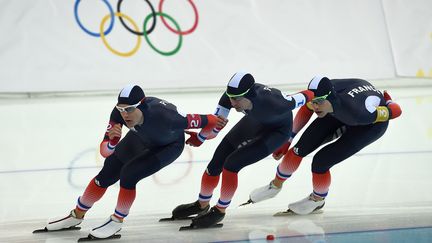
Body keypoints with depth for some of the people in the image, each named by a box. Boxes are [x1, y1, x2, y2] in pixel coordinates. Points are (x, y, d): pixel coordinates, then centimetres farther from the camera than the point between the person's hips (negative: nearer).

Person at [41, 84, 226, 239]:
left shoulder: (162, 115, -45)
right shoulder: (119, 113, -31)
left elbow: (200, 121, -30)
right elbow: (105, 152, -28)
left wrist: (214, 123, -10)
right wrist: (112, 140, -50)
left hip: (169, 146, -4)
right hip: (141, 138, 5)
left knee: (128, 174, -21)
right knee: (106, 176, 5)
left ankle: (117, 221, 4)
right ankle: (77, 215, 28)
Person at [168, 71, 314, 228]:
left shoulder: (271, 103, -44)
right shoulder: (233, 94, -30)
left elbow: (298, 100, -25)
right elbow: (217, 121, -15)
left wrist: (311, 96, -6)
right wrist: (200, 138, -7)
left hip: (277, 130, -5)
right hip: (254, 120, 5)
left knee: (232, 164, -18)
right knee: (217, 161, 4)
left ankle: (220, 210, 4)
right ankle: (202, 205, 29)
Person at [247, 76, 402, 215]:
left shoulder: (357, 112, -45)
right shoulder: (320, 93, -30)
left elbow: (396, 111, -33)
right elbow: (306, 110, -6)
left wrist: (386, 103, -9)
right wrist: (287, 139, 2)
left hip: (372, 123, -5)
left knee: (321, 161, -14)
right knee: (301, 148, -2)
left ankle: (317, 200, 18)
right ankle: (276, 185, 25)